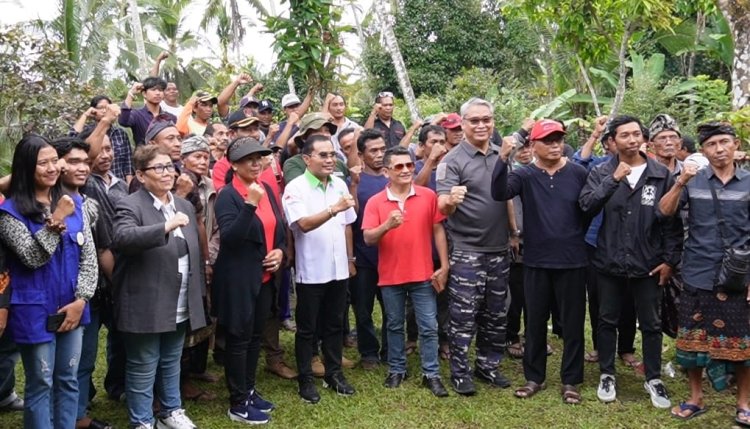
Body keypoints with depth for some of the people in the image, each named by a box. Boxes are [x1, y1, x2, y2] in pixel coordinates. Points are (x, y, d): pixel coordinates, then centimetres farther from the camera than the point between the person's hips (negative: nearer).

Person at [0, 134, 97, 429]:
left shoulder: (74, 203, 4)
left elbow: (89, 255, 3)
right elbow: (32, 257, -17)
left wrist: (81, 299, -6)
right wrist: (57, 220, -22)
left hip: (72, 308, 4)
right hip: (36, 312, -4)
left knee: (69, 381, 14)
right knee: (40, 385, 6)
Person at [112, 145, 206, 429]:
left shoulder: (185, 206, 11)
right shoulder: (130, 206, -12)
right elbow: (122, 238, -32)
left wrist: (199, 295, 16)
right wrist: (165, 227, -41)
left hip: (180, 307, 7)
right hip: (147, 307, -7)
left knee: (171, 364, 21)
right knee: (143, 369, 6)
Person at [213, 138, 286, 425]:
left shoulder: (266, 190, 7)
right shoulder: (227, 196, -14)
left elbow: (279, 226, 17)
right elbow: (230, 238, -25)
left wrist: (280, 250, -2)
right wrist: (250, 204, -32)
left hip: (265, 276, 7)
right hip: (239, 279, -7)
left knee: (255, 336, 17)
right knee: (238, 339, 3)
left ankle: (249, 390, 32)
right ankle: (238, 404, 13)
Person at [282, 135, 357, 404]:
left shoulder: (340, 184, 6)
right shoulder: (295, 188, -12)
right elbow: (304, 224, -26)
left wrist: (350, 259, 14)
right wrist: (334, 209, -38)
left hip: (338, 268, 5)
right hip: (311, 271, -5)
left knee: (334, 324, 15)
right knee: (307, 328, 8)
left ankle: (334, 373, 28)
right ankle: (305, 379, 19)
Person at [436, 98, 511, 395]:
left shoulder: (501, 156, 8)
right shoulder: (453, 161, -10)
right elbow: (442, 206, -19)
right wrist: (451, 201, -41)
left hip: (499, 250, 6)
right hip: (466, 252, -6)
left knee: (496, 314, 14)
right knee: (464, 316, 1)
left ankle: (488, 365, 29)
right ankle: (460, 372, 14)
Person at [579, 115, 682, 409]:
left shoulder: (661, 174, -1)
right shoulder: (601, 172, -1)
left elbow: (673, 221, 0)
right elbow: (586, 206, -15)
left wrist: (670, 259, -3)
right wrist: (613, 180, -22)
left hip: (648, 263, 0)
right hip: (609, 262, 0)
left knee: (651, 324, 11)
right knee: (607, 321, 12)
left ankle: (653, 379, 26)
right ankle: (607, 374, 27)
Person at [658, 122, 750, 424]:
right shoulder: (693, 181, 2)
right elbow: (665, 212, -8)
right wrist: (680, 183, -23)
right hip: (697, 277, 1)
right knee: (694, 340, 9)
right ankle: (696, 398, 24)